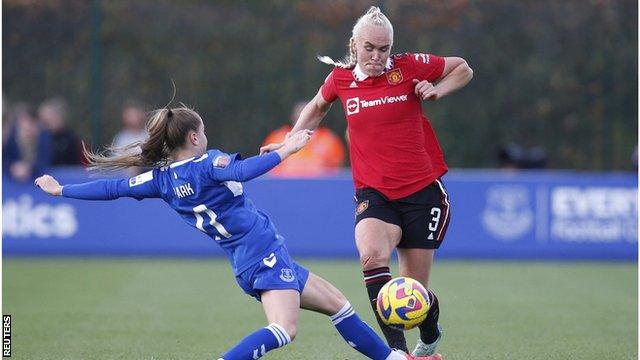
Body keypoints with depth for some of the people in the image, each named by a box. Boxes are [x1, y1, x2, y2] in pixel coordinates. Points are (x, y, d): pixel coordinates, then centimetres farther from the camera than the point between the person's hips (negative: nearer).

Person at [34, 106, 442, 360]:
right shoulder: (208, 162, -11)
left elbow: (114, 188, 8)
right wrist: (284, 150, -30)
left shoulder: (161, 178, 7)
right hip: (266, 254, -9)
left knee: (338, 305, 17)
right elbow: (241, 171, -31)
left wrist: (61, 190, 18)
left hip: (247, 263, 9)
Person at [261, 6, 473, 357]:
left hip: (422, 192, -1)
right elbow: (317, 107, 26)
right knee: (372, 255, -32)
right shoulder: (341, 78, 2)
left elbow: (463, 69, 11)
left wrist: (436, 90, -5)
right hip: (373, 193, 1)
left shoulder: (410, 67, -4)